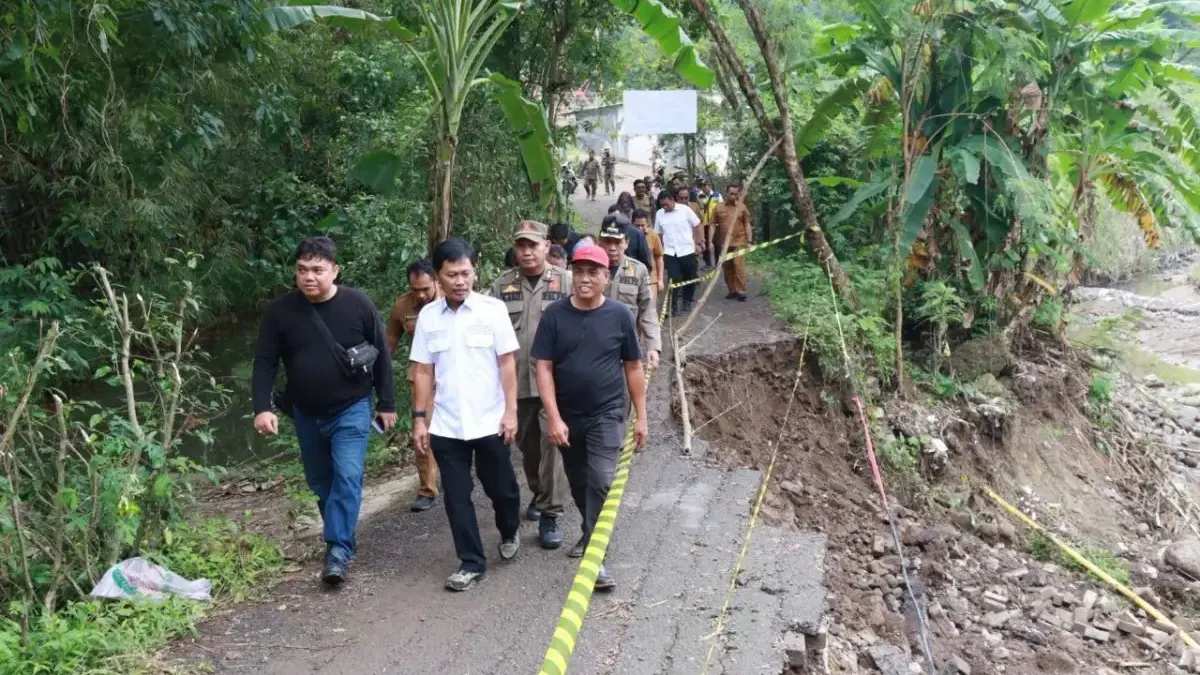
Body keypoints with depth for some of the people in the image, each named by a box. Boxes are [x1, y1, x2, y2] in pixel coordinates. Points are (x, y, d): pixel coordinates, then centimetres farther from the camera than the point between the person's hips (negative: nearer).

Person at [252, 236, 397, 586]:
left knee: (347, 477, -14)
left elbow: (382, 355, -3)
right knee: (320, 482, 14)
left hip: (351, 410, -3)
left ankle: (338, 549, -7)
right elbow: (265, 362, -5)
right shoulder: (280, 310, -8)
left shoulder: (359, 305, -12)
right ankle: (339, 538, 33)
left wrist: (386, 404, -1)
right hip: (306, 414, 3)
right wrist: (262, 407, -17)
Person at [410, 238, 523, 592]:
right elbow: (423, 370, 5)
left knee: (500, 488, 12)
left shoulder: (493, 309, -7)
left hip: (489, 421, -2)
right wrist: (419, 418, 2)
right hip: (446, 426, 2)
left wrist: (510, 411, -9)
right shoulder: (428, 316, 1)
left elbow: (507, 363, -5)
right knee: (456, 497, 5)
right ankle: (472, 563, 17)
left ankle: (509, 532, 42)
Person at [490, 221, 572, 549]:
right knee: (527, 445, 17)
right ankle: (539, 493, 40)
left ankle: (549, 514, -1)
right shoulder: (502, 285, 5)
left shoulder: (565, 282, -2)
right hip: (516, 381, 3)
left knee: (552, 444, -9)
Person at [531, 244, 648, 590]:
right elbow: (544, 368, -7)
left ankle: (595, 556, -8)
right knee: (578, 482, 16)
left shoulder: (620, 315, -6)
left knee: (602, 480, -13)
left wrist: (641, 416, 2)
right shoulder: (554, 315, -7)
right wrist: (554, 418, -14)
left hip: (607, 414, -2)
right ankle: (591, 532, 40)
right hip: (567, 416, 2)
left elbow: (633, 367, 2)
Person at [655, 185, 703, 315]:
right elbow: (658, 233, 10)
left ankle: (687, 301, 28)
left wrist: (697, 243, -3)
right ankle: (673, 306, 2)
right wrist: (660, 250, 7)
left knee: (690, 278, 10)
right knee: (673, 279, -4)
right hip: (670, 252, 1)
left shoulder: (685, 210, -7)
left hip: (687, 250, -1)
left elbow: (697, 226, 0)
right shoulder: (659, 214, 1)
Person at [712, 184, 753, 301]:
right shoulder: (718, 208, 4)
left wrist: (750, 241, -2)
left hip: (739, 242, -2)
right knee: (727, 268, 8)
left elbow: (747, 225, 5)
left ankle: (741, 291, -7)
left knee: (739, 266, -10)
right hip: (723, 243, 2)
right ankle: (732, 290, 18)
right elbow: (713, 225, 6)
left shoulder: (742, 208, 3)